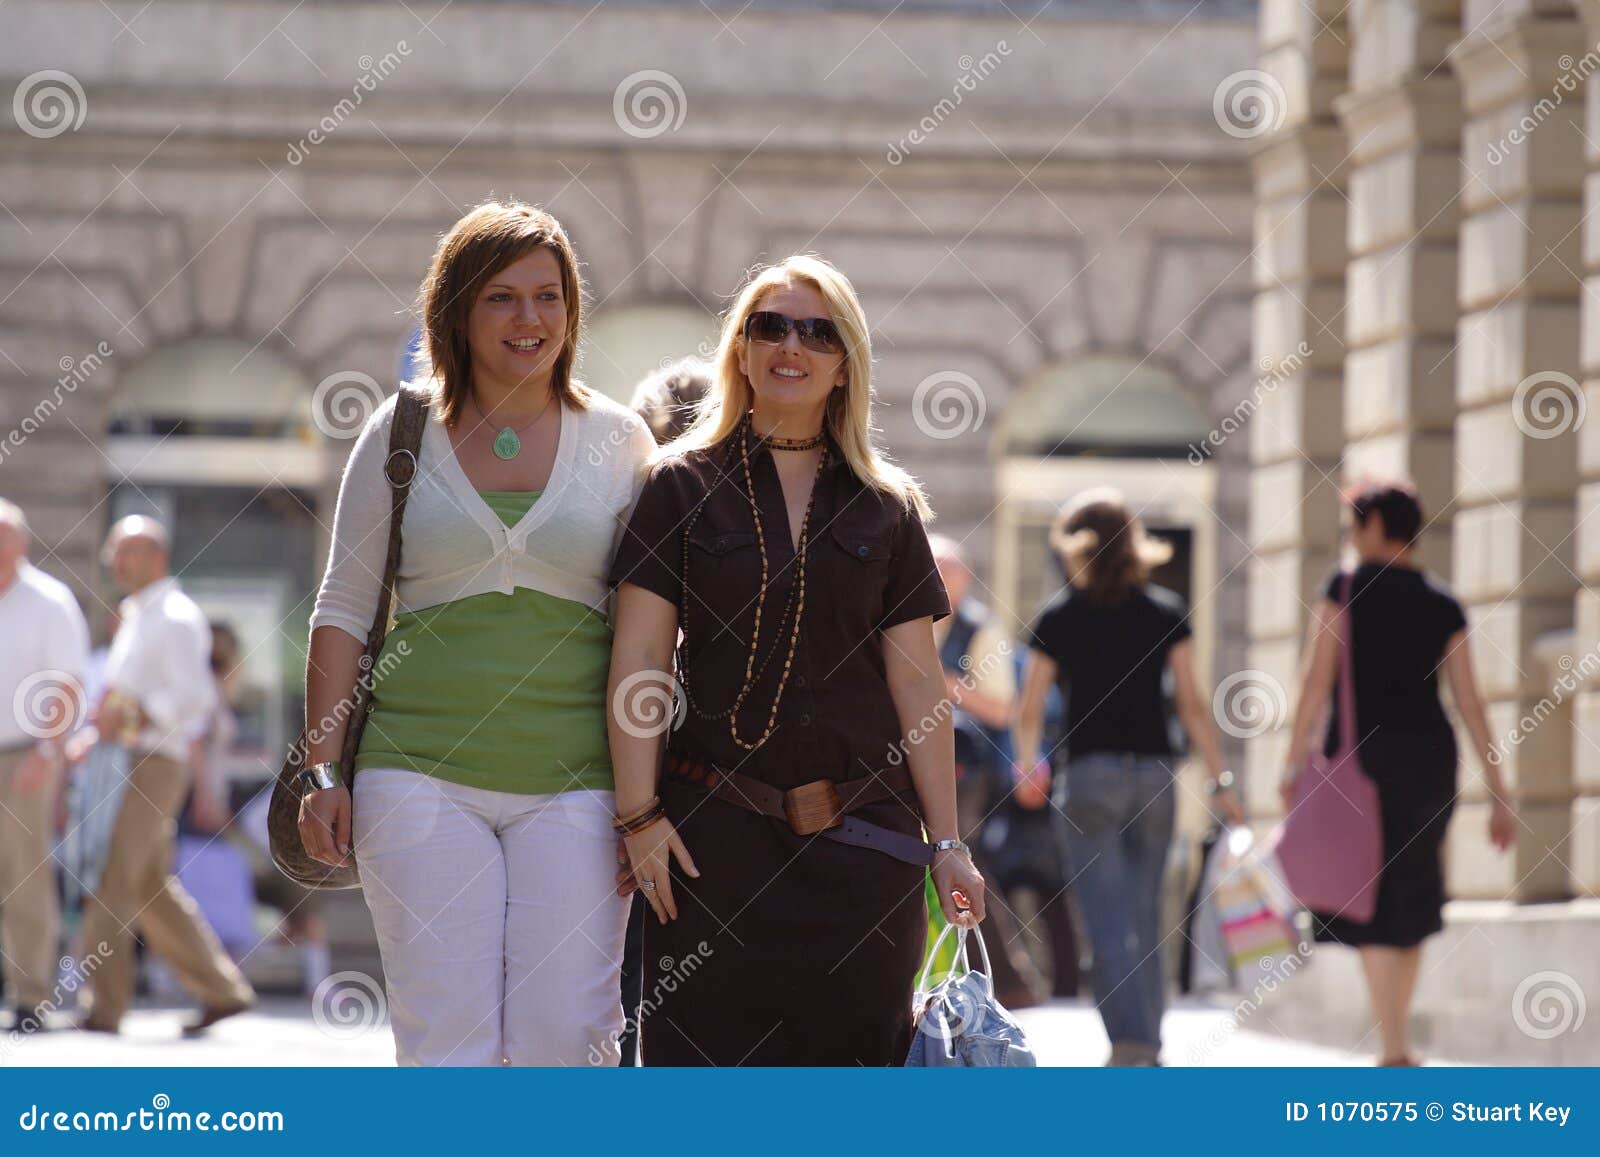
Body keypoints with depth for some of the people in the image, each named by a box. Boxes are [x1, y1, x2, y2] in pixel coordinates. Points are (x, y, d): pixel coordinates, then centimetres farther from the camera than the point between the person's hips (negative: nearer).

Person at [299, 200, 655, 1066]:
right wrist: (323, 773, 3)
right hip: (422, 769, 0)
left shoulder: (617, 441, 8)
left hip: (572, 778, 0)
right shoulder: (401, 434, 7)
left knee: (561, 1040, -7)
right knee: (446, 1044, -7)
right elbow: (344, 608, 10)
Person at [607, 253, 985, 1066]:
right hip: (717, 830, -2)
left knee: (851, 1049, -2)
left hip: (860, 839, 2)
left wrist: (946, 844, 3)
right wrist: (638, 813, -8)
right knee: (705, 1055, -5)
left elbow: (916, 680, 8)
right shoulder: (683, 487, 5)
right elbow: (640, 660, 0)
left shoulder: (885, 506, 10)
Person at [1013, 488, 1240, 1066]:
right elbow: (1192, 703, 1)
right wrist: (1220, 782, 3)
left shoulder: (1058, 618, 0)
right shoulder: (1167, 612, 5)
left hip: (1089, 774, -3)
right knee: (1145, 919, 14)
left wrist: (1027, 763, 13)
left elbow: (1029, 711, -1)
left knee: (1108, 924, -6)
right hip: (1154, 772, 3)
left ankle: (1130, 1044, -19)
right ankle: (1147, 1045, 18)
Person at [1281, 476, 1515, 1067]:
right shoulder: (1443, 606, 10)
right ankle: (1396, 1038, 21)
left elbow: (1317, 678, -9)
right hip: (1430, 753, 4)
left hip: (1363, 753, -4)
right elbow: (1470, 702, 7)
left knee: (1372, 907, -4)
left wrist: (1293, 762, -9)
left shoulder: (1346, 587, -1)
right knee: (1411, 895, 18)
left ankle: (1394, 1053, -15)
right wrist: (1499, 796, 8)